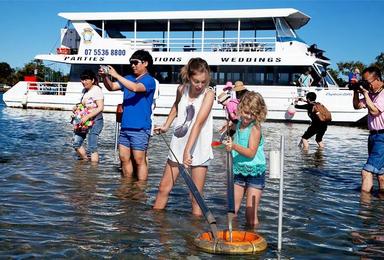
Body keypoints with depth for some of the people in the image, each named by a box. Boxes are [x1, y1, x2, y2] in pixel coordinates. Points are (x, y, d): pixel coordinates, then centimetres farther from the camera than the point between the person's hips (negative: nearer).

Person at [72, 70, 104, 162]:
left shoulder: (97, 90, -13)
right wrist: (77, 107, 5)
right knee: (76, 143, 7)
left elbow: (100, 108, -20)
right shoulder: (84, 90, 11)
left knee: (91, 147, -9)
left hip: (95, 121, -8)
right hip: (84, 121, 8)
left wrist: (87, 117, -25)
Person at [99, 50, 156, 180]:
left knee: (139, 160, -3)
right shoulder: (128, 78, 15)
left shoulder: (149, 80, -6)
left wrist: (116, 75, -23)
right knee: (124, 159, 11)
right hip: (125, 127, 7)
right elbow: (112, 87, 13)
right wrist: (105, 77, -6)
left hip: (140, 128, -7)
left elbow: (135, 88, -24)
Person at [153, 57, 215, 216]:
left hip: (199, 150, -4)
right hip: (178, 146, 5)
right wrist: (166, 125, 14)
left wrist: (187, 151, -35)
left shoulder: (208, 94, -15)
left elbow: (198, 123, -27)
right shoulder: (182, 89, -1)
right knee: (164, 189, 10)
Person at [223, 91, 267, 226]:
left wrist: (234, 146, -36)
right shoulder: (239, 123, 8)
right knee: (232, 211, 8)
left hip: (255, 173, -7)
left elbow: (251, 153, -25)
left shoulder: (255, 128, -15)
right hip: (239, 172, 7)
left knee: (251, 214, -4)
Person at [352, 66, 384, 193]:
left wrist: (365, 93, -16)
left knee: (367, 172, -15)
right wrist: (356, 91, 3)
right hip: (373, 135, 9)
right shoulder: (372, 94, 13)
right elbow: (357, 106, 17)